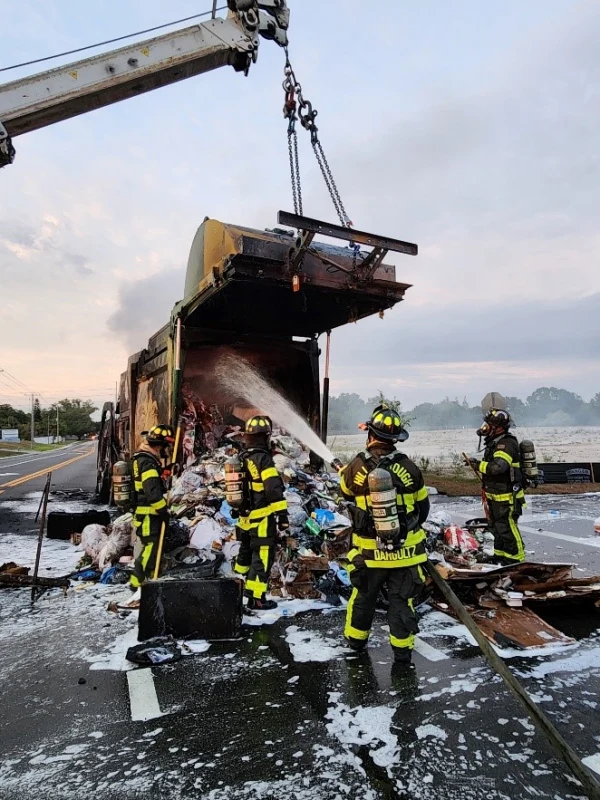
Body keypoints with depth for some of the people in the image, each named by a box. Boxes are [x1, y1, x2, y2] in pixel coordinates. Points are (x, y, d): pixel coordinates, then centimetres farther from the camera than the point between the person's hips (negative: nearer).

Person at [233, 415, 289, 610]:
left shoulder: (241, 459, 9)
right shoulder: (263, 458, -16)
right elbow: (274, 489, -23)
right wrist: (282, 514, -20)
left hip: (246, 517, 9)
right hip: (262, 519, -9)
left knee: (246, 551, 25)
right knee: (262, 557, -1)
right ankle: (256, 598, 2)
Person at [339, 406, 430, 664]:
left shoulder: (356, 467, -13)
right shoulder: (410, 468, -10)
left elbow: (345, 494, 9)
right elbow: (423, 507, 3)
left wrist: (343, 472, 28)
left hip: (369, 550, 1)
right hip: (405, 549, 0)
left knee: (363, 595, 20)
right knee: (402, 599, 14)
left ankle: (356, 638, 37)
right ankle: (402, 649, 24)